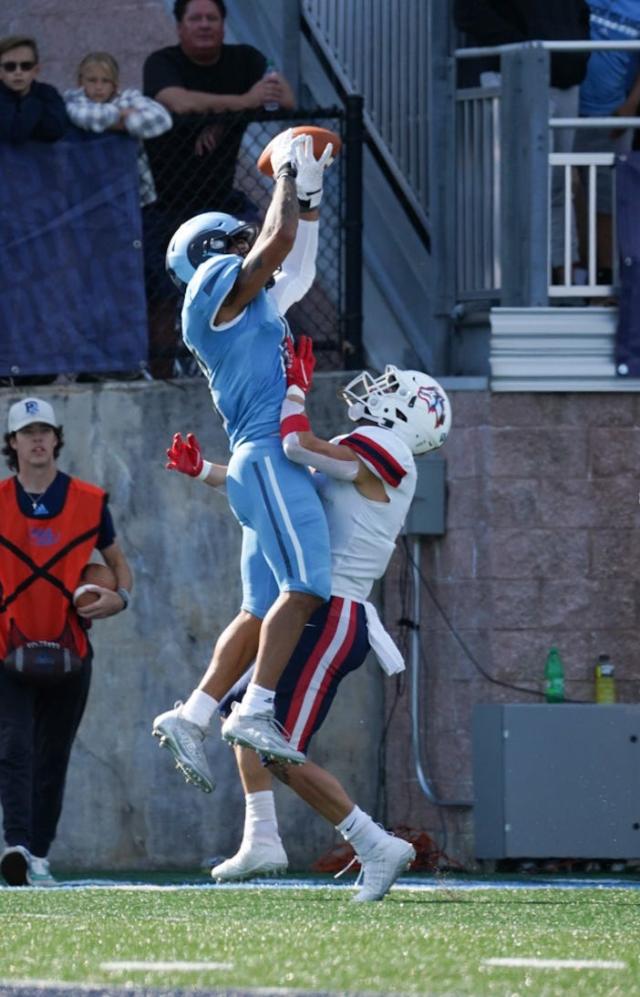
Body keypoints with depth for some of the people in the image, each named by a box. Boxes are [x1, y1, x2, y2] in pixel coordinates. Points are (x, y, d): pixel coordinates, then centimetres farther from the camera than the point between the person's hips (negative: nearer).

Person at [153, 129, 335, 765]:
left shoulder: (253, 305, 26)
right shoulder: (216, 284, 1)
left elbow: (298, 272, 39)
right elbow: (279, 240, -10)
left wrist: (309, 194, 35)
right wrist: (287, 176, 6)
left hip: (265, 466, 10)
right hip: (270, 455, -10)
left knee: (261, 611, 5)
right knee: (303, 588, -20)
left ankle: (188, 718, 2)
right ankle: (255, 711, -29)